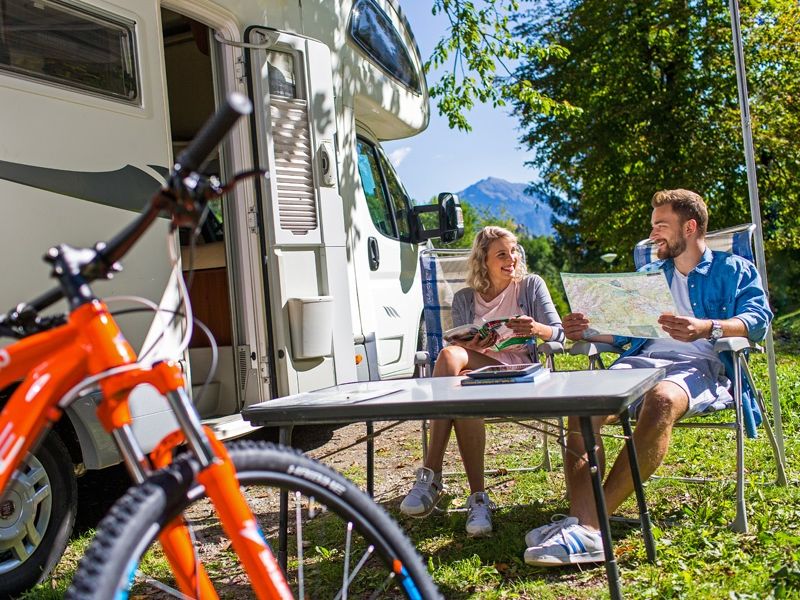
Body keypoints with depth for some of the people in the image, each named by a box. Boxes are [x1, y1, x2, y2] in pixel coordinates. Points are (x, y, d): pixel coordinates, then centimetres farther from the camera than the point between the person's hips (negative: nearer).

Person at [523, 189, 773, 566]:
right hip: (643, 360, 5)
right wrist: (586, 331, 5)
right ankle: (583, 523, -44)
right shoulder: (649, 275, 33)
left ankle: (591, 523, -44)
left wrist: (707, 328, -22)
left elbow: (758, 319, -1)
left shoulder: (734, 269, 18)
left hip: (700, 364, -4)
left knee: (661, 400, -41)